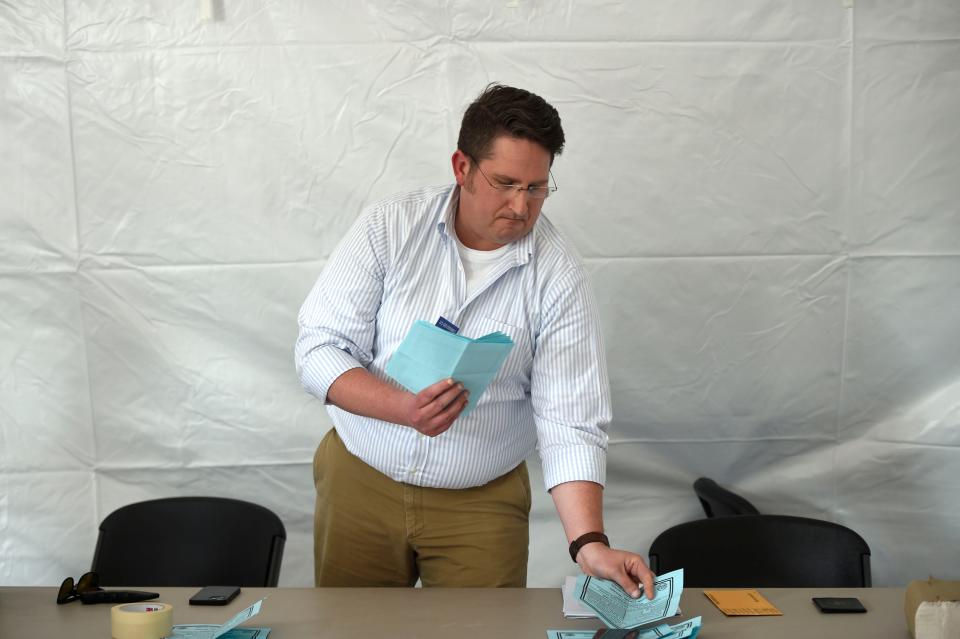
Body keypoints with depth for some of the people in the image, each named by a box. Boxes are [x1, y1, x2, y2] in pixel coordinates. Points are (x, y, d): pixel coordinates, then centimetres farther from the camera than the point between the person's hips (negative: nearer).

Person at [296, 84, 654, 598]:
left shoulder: (559, 277, -12)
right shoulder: (389, 227, -10)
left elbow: (571, 425, -15)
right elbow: (318, 349, -11)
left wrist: (589, 545, -27)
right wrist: (403, 408, -28)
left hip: (481, 503, -1)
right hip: (359, 481, 1)